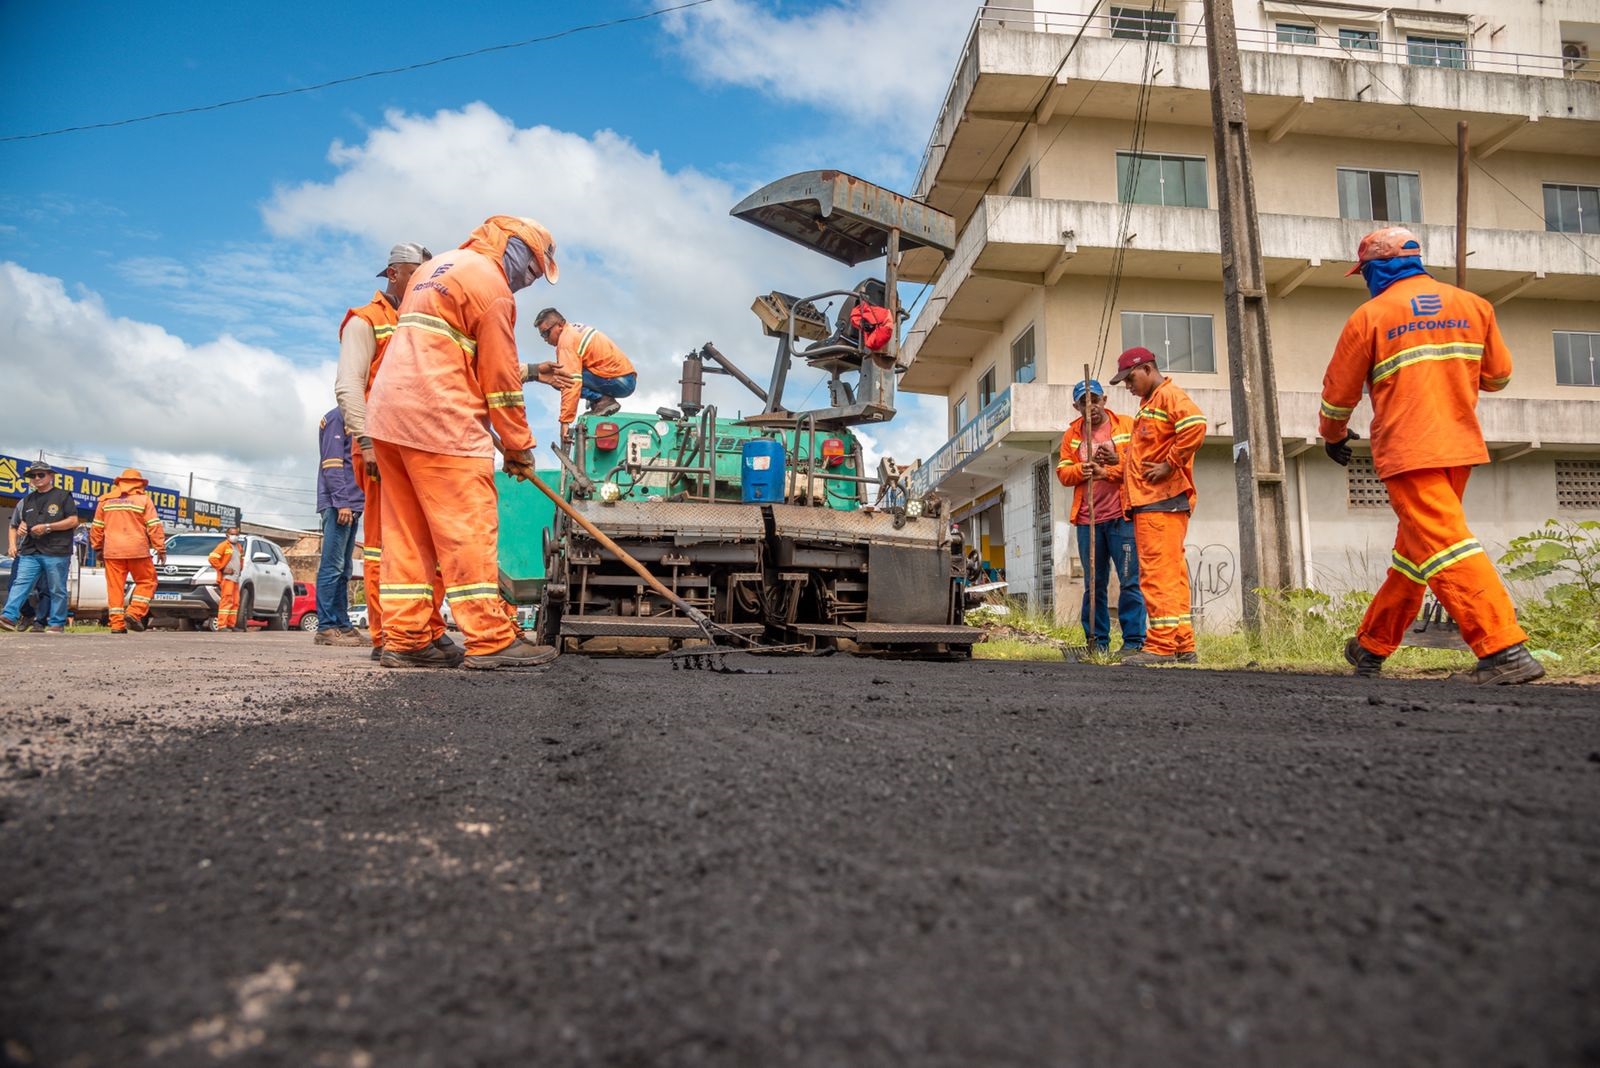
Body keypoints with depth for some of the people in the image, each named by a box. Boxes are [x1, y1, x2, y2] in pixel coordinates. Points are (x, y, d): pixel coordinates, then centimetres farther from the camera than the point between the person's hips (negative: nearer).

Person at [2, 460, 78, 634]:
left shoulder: (63, 496, 5)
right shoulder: (26, 501, 20)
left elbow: (73, 521, -4)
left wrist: (48, 527, -12)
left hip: (56, 553, -5)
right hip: (29, 552, 5)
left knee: (57, 590, 0)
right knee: (20, 584, -9)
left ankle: (57, 623, 3)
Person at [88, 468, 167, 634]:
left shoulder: (106, 500, 13)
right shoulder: (143, 499, 3)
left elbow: (97, 527, 15)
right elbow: (154, 526, -3)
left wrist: (98, 547, 25)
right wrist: (161, 549, -1)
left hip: (112, 550, 3)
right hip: (137, 549, -3)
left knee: (115, 587, 5)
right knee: (146, 582, 9)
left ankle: (117, 623, 2)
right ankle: (134, 613, -8)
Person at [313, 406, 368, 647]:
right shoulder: (337, 417, -2)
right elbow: (332, 463, -11)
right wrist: (341, 501, -18)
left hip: (352, 504, 9)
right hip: (337, 504, -9)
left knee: (343, 570, 7)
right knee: (333, 566, -10)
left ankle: (342, 625, 8)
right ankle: (326, 627, -11)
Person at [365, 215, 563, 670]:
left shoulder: (436, 267, 24)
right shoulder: (490, 282, -5)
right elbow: (500, 377, -7)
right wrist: (519, 447, -1)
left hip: (389, 413, 9)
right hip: (440, 419, -9)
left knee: (406, 532, 7)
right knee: (469, 528, -9)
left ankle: (405, 639, 8)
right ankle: (490, 640, -9)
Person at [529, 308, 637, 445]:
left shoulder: (567, 340, -12)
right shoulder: (575, 329, 17)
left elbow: (572, 380, -21)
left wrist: (565, 421, -23)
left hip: (619, 381, -9)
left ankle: (602, 401, -11)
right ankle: (604, 400, 7)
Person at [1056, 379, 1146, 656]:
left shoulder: (1127, 425, 6)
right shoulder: (1071, 434, 15)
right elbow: (1063, 472, 11)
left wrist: (1107, 472, -13)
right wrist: (1079, 470, -9)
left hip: (1121, 517, -3)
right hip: (1087, 519, 3)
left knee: (1130, 581, -4)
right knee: (1093, 584, 7)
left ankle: (1134, 641, 2)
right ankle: (1097, 641, 14)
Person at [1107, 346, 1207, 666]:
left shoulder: (1168, 395, -4)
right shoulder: (1149, 404, 26)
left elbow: (1195, 425, -23)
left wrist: (1170, 465, -20)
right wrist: (1117, 459, 16)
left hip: (1162, 500, -10)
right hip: (1149, 501, 10)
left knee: (1159, 572, -11)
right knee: (1171, 573, 9)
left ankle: (1162, 646, -11)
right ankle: (1183, 647, 12)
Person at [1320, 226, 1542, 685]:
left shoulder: (1370, 316, -3)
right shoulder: (1472, 305, 11)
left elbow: (1339, 393, 3)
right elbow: (1498, 376, 16)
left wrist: (1333, 436, 21)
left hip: (1407, 451, -6)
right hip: (1462, 446, 6)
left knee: (1444, 546, -10)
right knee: (1413, 545, 14)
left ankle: (1506, 650, -20)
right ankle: (1372, 646, 26)